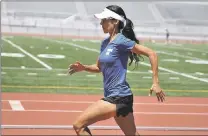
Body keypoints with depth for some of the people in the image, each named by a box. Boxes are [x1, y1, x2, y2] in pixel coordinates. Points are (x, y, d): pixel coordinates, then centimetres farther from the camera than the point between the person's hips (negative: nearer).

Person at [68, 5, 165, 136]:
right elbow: (99, 67, 23)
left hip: (118, 97, -9)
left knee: (79, 125, -9)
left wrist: (156, 82, -17)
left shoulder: (121, 41, -15)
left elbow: (152, 54, -16)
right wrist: (83, 67, 3)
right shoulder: (105, 43, 11)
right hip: (113, 96, 9)